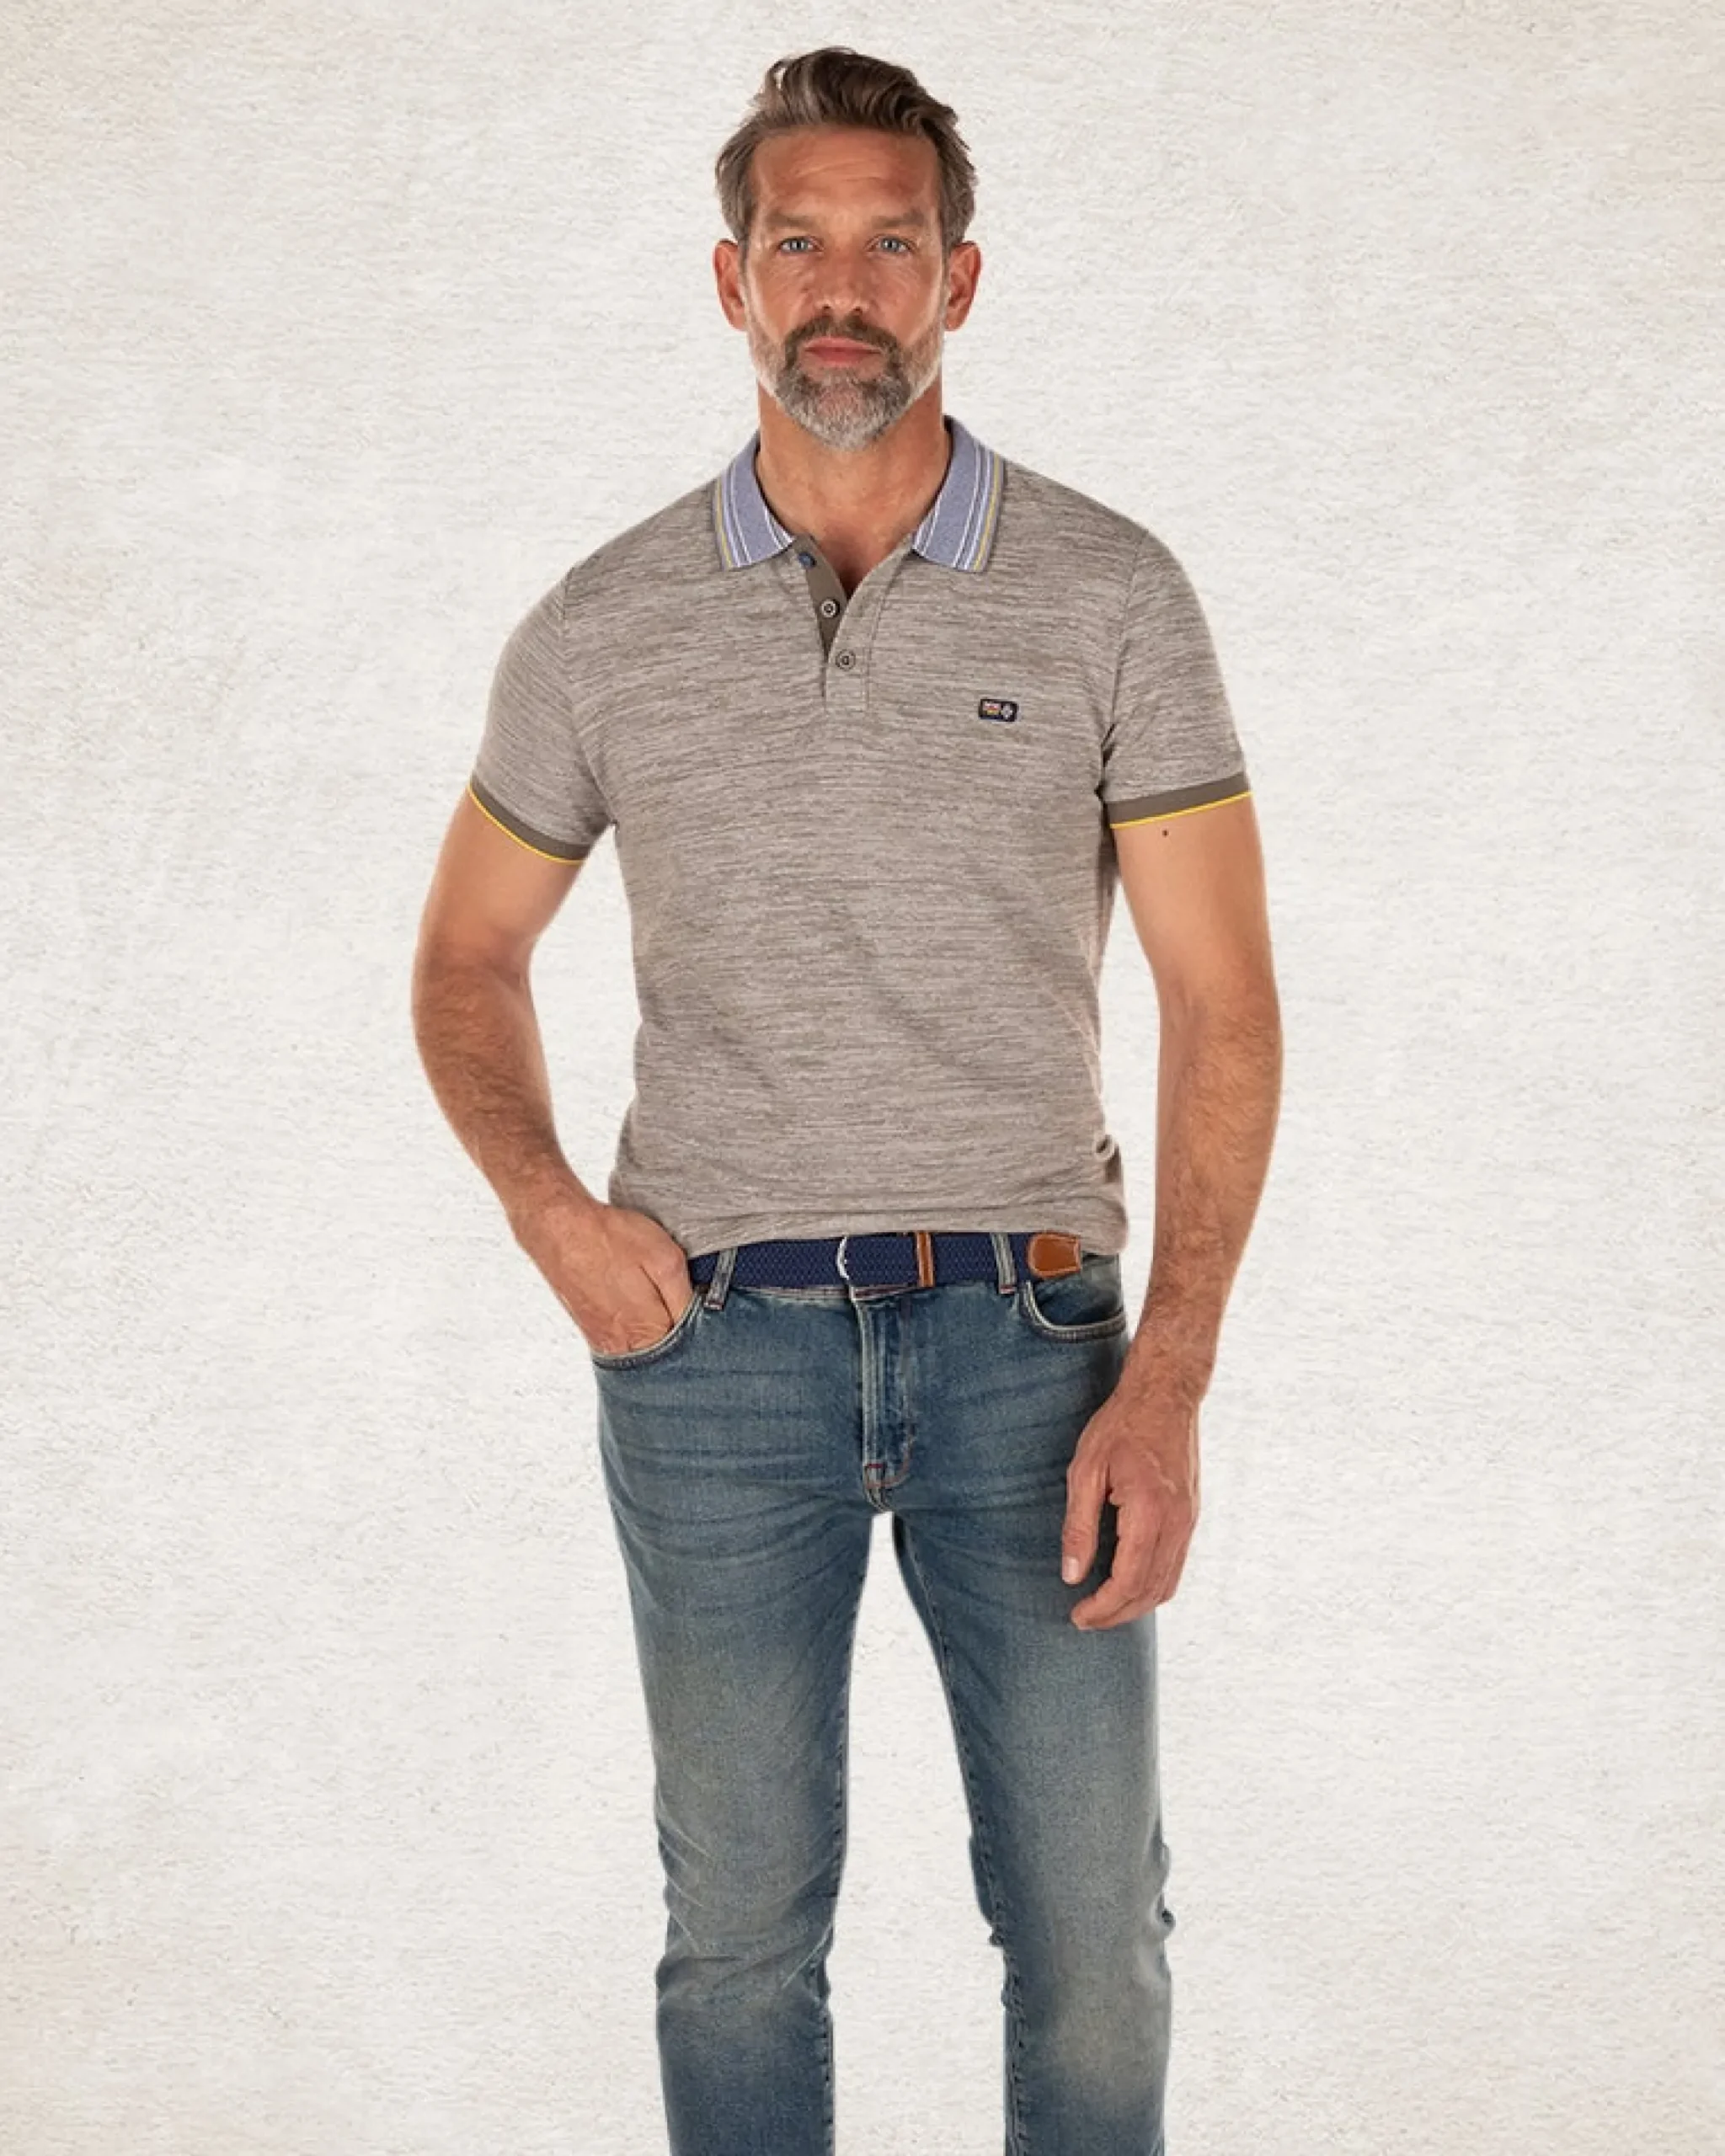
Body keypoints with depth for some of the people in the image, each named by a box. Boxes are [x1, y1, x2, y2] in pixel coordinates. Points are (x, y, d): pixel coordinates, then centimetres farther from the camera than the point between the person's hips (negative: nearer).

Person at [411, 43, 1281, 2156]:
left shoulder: (1111, 596, -1)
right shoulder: (600, 629, 3)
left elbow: (1220, 1005, -2)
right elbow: (467, 956, 15)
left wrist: (1167, 1383, -10)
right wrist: (545, 1206, -4)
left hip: (1030, 1338, 0)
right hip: (715, 1349, 1)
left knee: (1092, 1939, 5)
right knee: (741, 1930, 10)